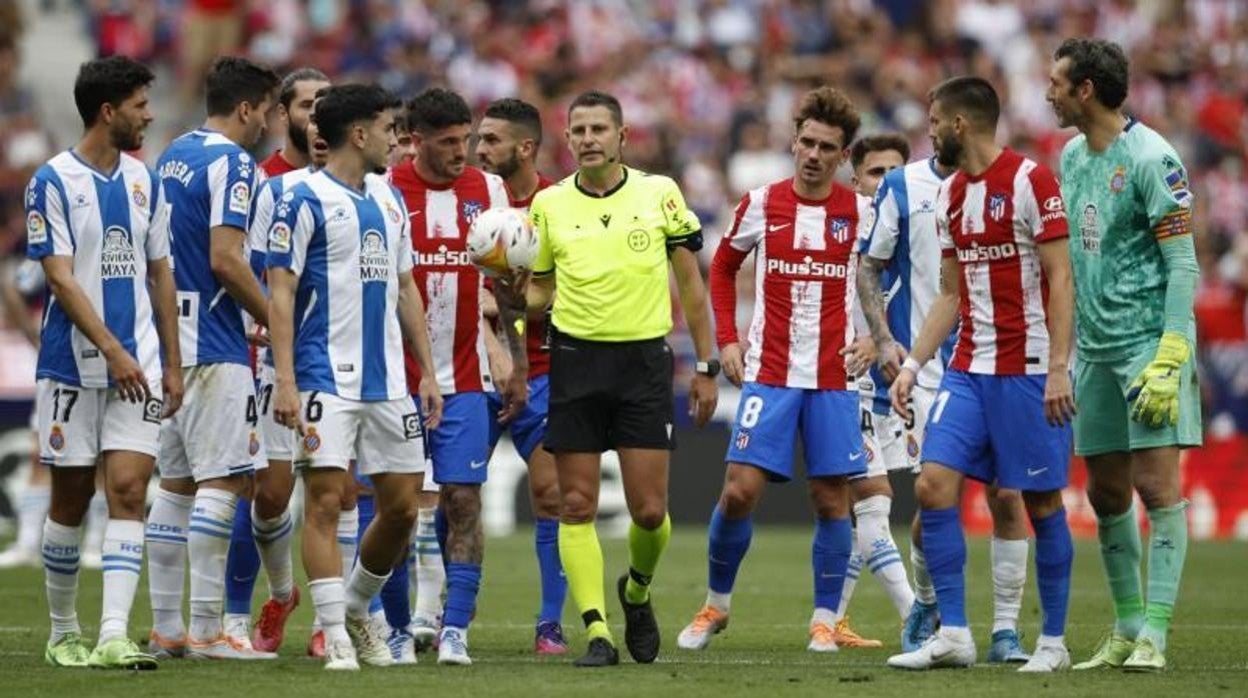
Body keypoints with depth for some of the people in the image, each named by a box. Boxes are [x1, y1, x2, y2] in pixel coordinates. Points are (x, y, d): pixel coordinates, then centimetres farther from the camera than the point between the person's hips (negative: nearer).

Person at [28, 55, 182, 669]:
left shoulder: (142, 180, 11)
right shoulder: (54, 181, -7)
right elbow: (60, 277, -13)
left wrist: (172, 364, 13)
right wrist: (112, 351, -19)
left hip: (138, 364, 4)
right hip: (73, 363, -4)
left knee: (128, 491, -9)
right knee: (72, 498, 6)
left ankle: (113, 636, -16)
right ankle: (63, 631, 20)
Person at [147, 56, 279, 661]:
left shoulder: (172, 155, 15)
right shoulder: (231, 162, -12)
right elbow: (226, 258, -19)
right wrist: (274, 318, -9)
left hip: (171, 340, 9)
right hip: (214, 348, -9)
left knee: (176, 484, 10)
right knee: (221, 481, -8)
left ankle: (166, 629, 11)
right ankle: (205, 631, -12)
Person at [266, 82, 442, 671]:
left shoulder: (389, 199, 15)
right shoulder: (305, 201, -7)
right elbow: (280, 292, -10)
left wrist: (426, 372, 16)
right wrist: (286, 381, -18)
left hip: (388, 380, 7)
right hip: (328, 377, -7)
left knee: (403, 505, 7)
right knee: (325, 501, -9)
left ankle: (356, 608, 27)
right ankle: (336, 638, -7)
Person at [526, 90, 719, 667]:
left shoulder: (660, 193, 1)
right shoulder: (549, 204, 4)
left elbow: (690, 283, 7)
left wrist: (705, 367, 6)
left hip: (644, 361, -1)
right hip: (575, 359, 1)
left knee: (649, 511, -4)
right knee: (576, 506, -4)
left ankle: (636, 590, 27)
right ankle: (597, 632, 0)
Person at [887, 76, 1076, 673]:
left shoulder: (1030, 181, -9)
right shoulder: (950, 195, 13)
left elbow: (1060, 279, -12)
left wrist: (1058, 368, -18)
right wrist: (912, 364, 12)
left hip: (1028, 372, -7)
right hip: (968, 370, 7)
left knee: (1041, 502, 0)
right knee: (933, 485, -5)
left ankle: (1053, 642, 9)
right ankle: (953, 634, -2)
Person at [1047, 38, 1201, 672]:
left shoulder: (1149, 158, -12)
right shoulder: (1071, 157, 12)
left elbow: (1182, 263, -14)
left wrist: (1169, 358, -21)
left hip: (1150, 339, -8)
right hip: (1094, 347, 8)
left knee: (1156, 484, -10)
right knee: (1106, 492, 8)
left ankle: (1153, 636, -10)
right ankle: (1126, 628, 17)